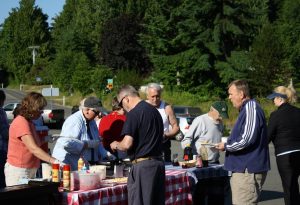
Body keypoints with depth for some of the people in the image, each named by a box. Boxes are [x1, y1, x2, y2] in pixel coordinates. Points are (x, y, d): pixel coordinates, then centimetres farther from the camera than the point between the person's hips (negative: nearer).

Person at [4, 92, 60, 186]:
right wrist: (54, 161, -31)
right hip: (18, 170, -9)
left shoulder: (29, 122, 15)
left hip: (30, 170, 9)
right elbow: (33, 149, -25)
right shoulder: (21, 123, -17)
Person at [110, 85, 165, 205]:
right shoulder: (154, 111, 14)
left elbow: (127, 144, -18)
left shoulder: (134, 114, -12)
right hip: (159, 162, 8)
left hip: (142, 164, -8)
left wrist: (116, 145, 2)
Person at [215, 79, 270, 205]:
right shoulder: (245, 109, 17)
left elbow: (247, 139, -23)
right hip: (243, 168, 11)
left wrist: (226, 146, -9)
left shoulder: (251, 108, -16)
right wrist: (228, 143, 12)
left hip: (248, 171, -11)